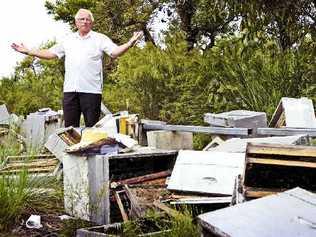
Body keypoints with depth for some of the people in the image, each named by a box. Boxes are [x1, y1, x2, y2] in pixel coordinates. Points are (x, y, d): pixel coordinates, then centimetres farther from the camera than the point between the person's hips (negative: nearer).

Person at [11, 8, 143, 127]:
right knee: (70, 126, 7)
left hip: (91, 89, -4)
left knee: (92, 127, 0)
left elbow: (115, 52, -6)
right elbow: (50, 53, 22)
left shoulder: (100, 38, 5)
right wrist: (27, 51, 18)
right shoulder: (68, 39, 18)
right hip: (70, 89, 4)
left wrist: (130, 43, -25)